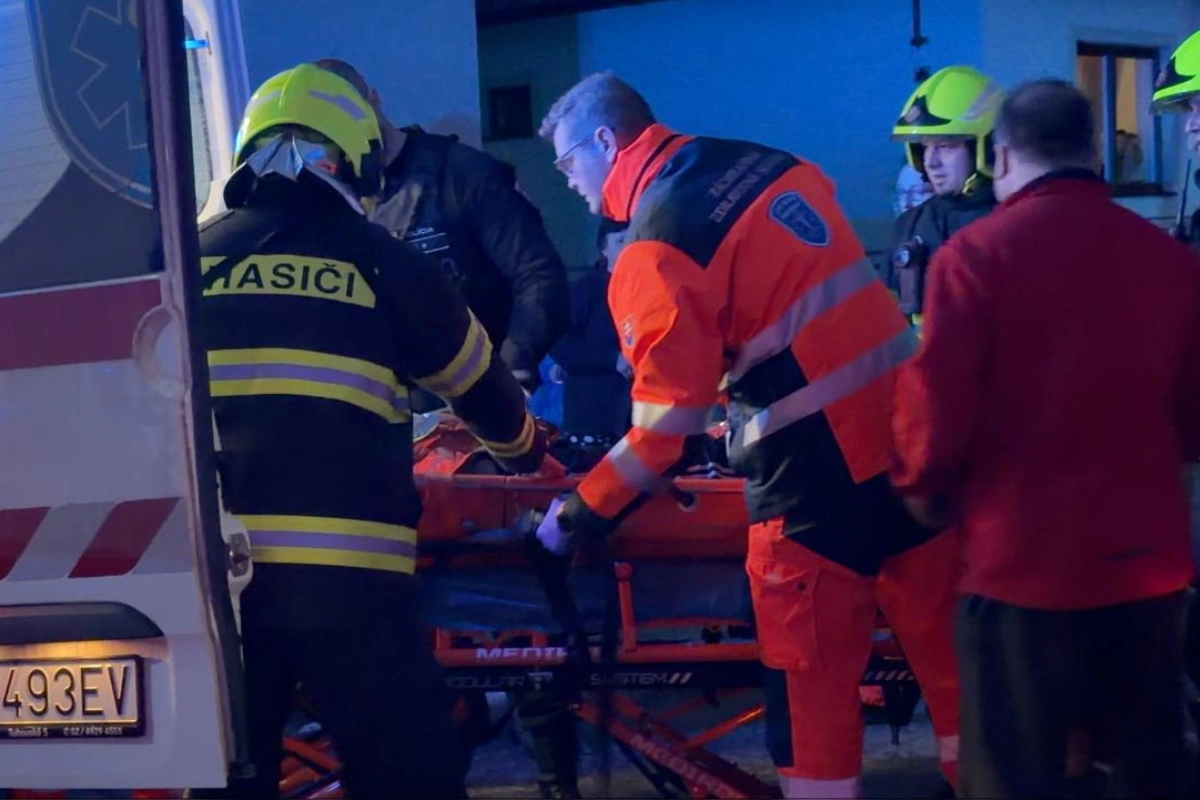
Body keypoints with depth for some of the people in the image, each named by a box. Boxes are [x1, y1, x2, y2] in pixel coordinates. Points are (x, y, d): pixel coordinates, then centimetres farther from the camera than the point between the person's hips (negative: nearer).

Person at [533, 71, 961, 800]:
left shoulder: (657, 247, -13)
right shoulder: (772, 163, 9)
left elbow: (666, 425, -15)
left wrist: (577, 517, -3)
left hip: (819, 472, -7)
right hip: (912, 431, 7)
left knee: (813, 681, 7)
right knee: (944, 637, 18)